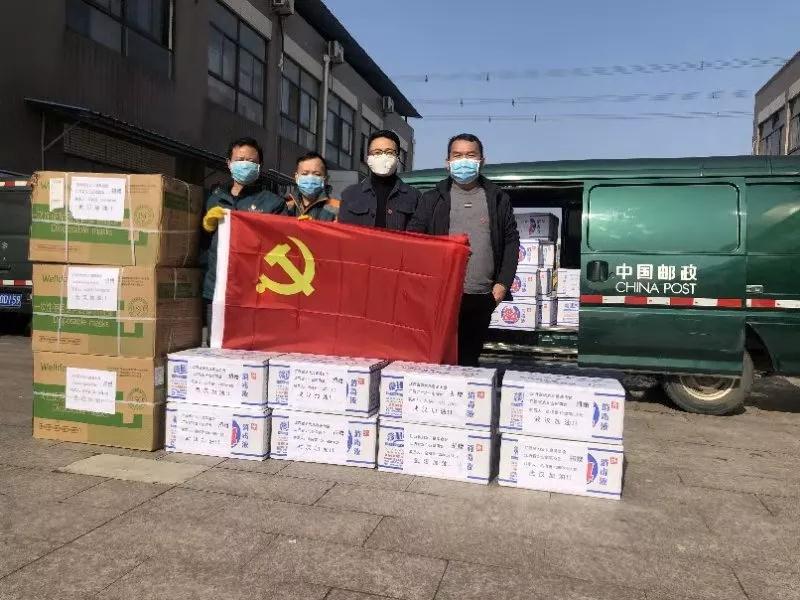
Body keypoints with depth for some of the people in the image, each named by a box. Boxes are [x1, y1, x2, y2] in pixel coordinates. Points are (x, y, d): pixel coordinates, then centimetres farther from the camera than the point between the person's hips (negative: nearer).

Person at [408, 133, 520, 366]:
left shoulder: (498, 199, 13)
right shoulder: (432, 198, 9)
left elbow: (511, 241, 12)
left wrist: (503, 283, 2)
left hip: (482, 297, 1)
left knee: (468, 359, 5)